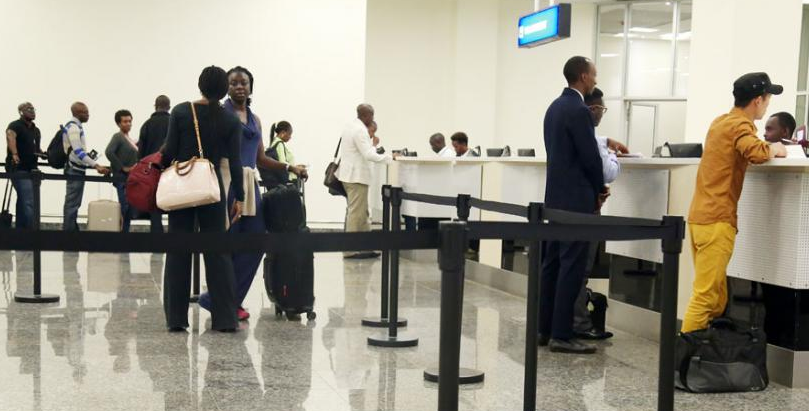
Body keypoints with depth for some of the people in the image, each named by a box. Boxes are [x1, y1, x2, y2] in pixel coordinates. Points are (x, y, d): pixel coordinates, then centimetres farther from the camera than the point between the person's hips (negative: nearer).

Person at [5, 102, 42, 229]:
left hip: (31, 169, 9)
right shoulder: (16, 125, -9)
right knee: (28, 202, -15)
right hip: (18, 168, -9)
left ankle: (20, 228, 22)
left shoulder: (36, 130, 16)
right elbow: (10, 136, -31)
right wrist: (14, 154, -46)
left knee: (23, 200, 15)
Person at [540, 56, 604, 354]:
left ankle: (544, 329, 16)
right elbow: (590, 156, -16)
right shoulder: (579, 110, -15)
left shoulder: (555, 107, 13)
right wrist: (599, 190, 1)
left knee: (552, 262, 11)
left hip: (556, 195, 10)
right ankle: (561, 335, -5)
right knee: (572, 266, -7)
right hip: (576, 198, -10)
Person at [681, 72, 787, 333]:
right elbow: (757, 153, -27)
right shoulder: (740, 125, -9)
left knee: (716, 296, 11)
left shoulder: (721, 121, 17)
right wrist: (775, 149, -7)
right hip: (717, 220, -9)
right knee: (706, 297, -9)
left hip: (700, 217, 9)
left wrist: (769, 148, 15)